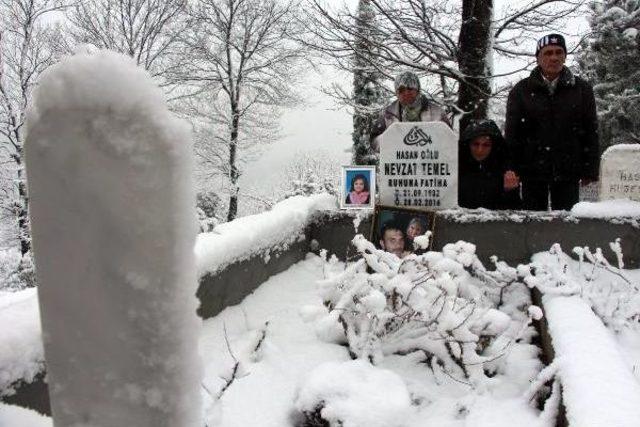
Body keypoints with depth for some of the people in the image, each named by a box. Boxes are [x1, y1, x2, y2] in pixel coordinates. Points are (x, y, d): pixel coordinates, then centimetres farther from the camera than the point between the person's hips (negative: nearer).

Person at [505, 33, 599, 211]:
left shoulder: (581, 89, 6)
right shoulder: (521, 90, 3)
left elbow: (591, 132, 6)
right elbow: (511, 134, 0)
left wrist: (590, 171, 2)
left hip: (568, 171, 1)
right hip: (533, 171, 0)